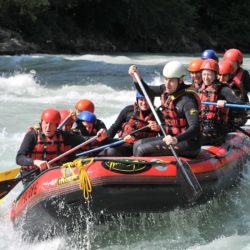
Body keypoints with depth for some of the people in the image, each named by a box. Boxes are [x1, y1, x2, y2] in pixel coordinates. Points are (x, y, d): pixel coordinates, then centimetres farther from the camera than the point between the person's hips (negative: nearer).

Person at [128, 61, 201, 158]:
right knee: (138, 144, 8)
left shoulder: (187, 100, -21)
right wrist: (136, 77, 2)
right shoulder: (166, 90, 5)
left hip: (187, 143, -9)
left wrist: (176, 139, -45)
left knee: (142, 150, -16)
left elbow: (195, 128, -29)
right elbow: (146, 91, 20)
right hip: (172, 138, 9)